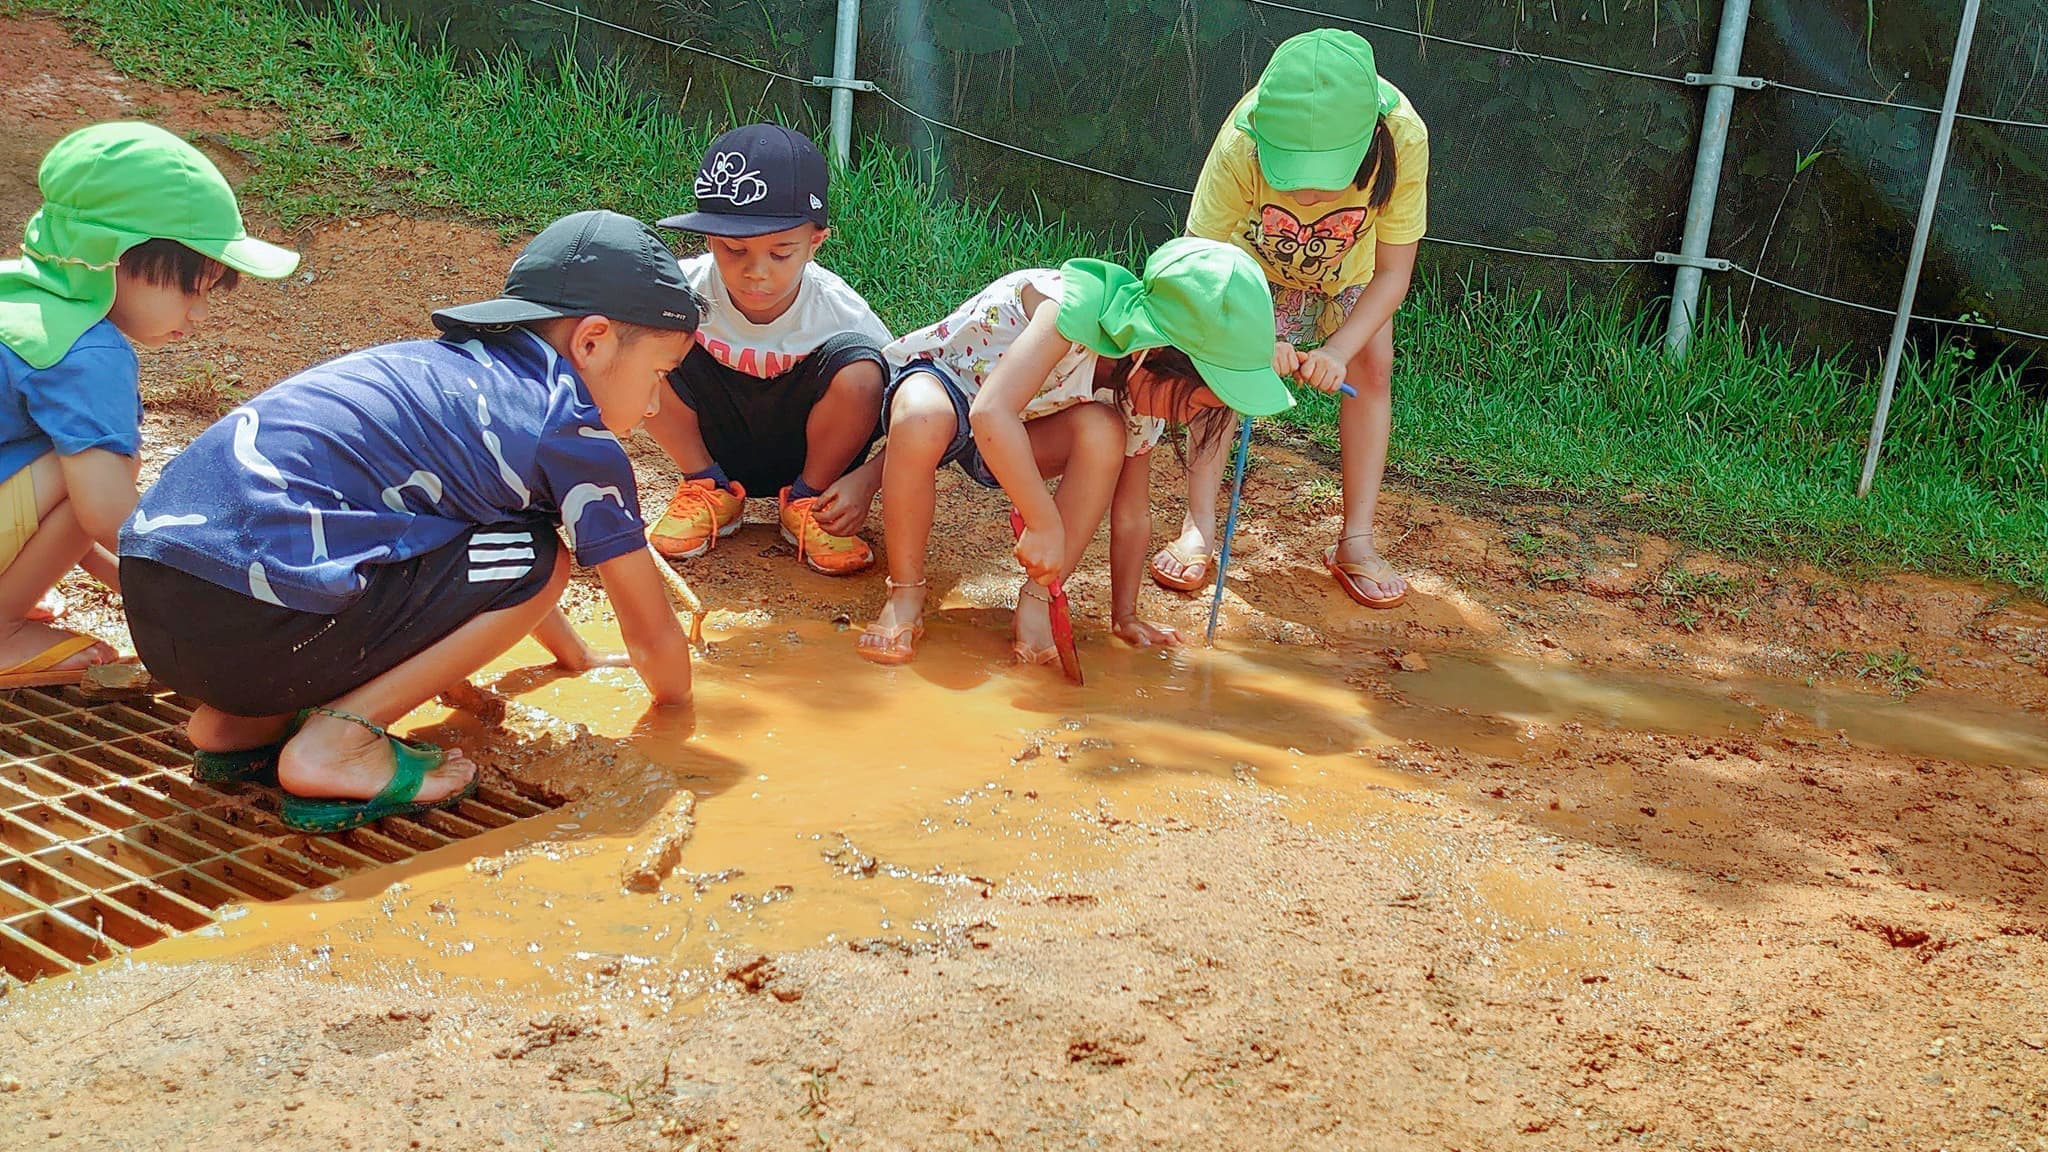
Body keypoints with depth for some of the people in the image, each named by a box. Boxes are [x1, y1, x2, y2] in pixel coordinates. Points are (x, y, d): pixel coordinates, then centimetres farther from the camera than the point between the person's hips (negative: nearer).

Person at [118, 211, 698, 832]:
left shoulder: (451, 366, 24)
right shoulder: (571, 428, -1)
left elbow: (493, 563, 43)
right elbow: (653, 634, 8)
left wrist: (579, 659, 52)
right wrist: (675, 701, 30)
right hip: (251, 628, -9)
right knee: (538, 562, 3)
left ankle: (240, 723, 17)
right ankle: (337, 742, -4)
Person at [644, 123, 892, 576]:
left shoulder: (840, 311, -23)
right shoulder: (687, 289, -22)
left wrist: (867, 479, -30)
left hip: (807, 453, -1)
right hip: (718, 449, 1)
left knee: (858, 368, -30)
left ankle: (806, 501, -4)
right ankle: (711, 491, -2)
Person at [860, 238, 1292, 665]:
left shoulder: (1140, 393, -13)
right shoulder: (1075, 308, -36)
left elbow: (1132, 513, -3)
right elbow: (990, 413, -46)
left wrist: (1125, 614, 0)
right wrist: (1046, 524, -43)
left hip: (997, 445, 5)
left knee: (1105, 432, -27)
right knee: (923, 420, -42)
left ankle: (1037, 599, -17)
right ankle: (905, 595, -23)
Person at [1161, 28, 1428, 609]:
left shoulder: (1402, 140, -43)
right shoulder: (1241, 147, -46)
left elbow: (1393, 274, -31)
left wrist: (1340, 350, -45)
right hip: (1255, 255, -1)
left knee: (1372, 366, -9)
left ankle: (1356, 541, 0)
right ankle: (1198, 529, -4)